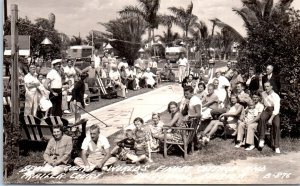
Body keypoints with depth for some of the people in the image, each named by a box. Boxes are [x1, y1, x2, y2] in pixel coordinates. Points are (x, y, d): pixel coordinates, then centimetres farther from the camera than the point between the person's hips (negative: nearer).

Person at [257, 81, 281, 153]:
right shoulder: (263, 94, 3)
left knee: (276, 125, -28)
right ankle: (261, 139, -28)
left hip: (274, 112, -3)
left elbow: (276, 109, -21)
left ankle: (276, 146, -18)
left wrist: (271, 119, -28)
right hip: (266, 110, 3)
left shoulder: (276, 96, -14)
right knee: (262, 119, -33)